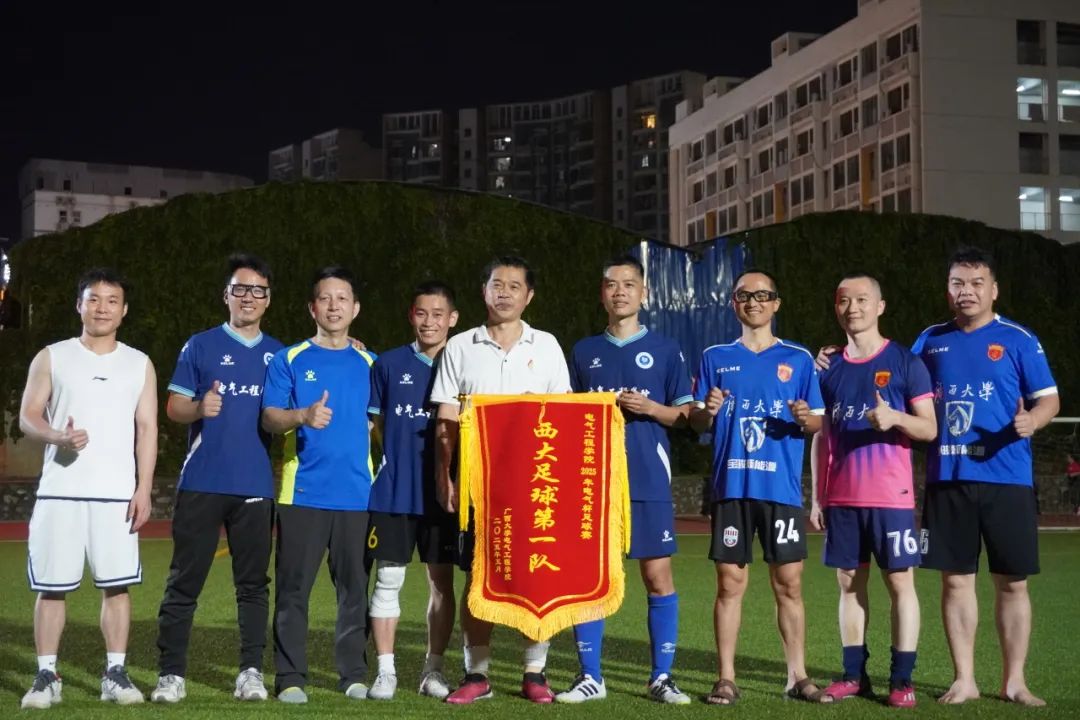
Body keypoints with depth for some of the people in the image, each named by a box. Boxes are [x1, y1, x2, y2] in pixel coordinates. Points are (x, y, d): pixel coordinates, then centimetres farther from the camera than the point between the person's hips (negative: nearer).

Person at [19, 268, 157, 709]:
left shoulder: (140, 365, 10)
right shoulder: (52, 358, 7)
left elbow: (147, 429, 6)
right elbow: (28, 417, 4)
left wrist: (143, 489, -3)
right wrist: (58, 436, -18)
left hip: (117, 493, 1)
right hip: (60, 491, 0)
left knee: (117, 585, -1)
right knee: (51, 586, 1)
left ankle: (115, 673, 8)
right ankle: (47, 676, 9)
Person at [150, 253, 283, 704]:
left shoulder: (278, 355, 13)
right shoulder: (200, 346, 6)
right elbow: (173, 407, 2)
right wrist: (198, 408, -17)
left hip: (256, 486, 2)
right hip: (202, 483, -2)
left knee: (253, 583, 5)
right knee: (184, 582, 0)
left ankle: (252, 672, 11)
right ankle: (171, 674, 6)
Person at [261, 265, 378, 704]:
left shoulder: (368, 364, 14)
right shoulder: (289, 360, 6)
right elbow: (269, 418, -3)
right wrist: (303, 415, -24)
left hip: (357, 494, 2)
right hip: (303, 492, -2)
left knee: (354, 587, 4)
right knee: (293, 587, -2)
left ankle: (354, 675, 14)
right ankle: (290, 678, 5)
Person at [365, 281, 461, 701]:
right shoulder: (389, 364, 5)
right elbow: (374, 422, 12)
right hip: (393, 492, 0)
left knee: (442, 581, 5)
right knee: (388, 580, 1)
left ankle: (433, 670, 16)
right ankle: (385, 671, 10)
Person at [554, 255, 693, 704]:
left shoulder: (664, 350, 7)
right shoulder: (584, 352, 13)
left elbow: (685, 415, 5)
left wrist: (650, 408, -12)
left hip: (649, 481, -2)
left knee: (658, 577, -1)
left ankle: (662, 677, 9)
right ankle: (590, 676, 11)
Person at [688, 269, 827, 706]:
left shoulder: (798, 359, 9)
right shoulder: (716, 358, 10)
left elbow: (818, 423, 9)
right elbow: (696, 423, 10)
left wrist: (806, 419, -14)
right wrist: (707, 411, -12)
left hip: (782, 487, 0)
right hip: (731, 486, 0)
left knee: (789, 583, 1)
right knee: (730, 582, 1)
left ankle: (797, 676, 10)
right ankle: (726, 678, 8)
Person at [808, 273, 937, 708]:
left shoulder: (905, 362, 0)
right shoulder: (830, 369, 12)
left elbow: (929, 429, -2)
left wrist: (894, 417, -22)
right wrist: (816, 497, 11)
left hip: (890, 495, -4)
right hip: (841, 498, 4)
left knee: (900, 582, -1)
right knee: (849, 583, 7)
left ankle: (902, 680, 4)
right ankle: (854, 675, 15)